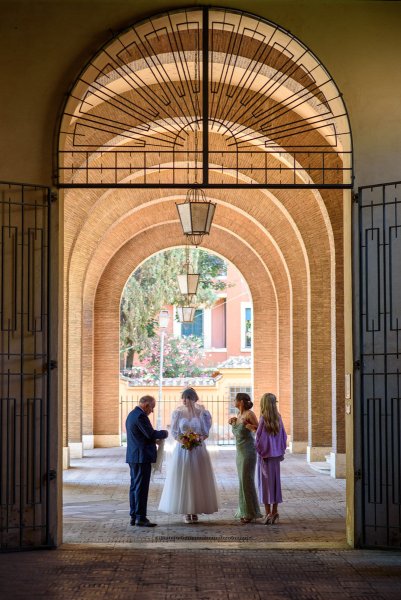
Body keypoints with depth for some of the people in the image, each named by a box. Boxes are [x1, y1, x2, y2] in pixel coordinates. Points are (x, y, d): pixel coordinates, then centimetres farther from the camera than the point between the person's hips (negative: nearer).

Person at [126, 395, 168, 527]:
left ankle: (134, 516, 14)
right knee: (141, 487, -7)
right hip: (142, 457, -10)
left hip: (133, 457, 10)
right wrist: (164, 433, -1)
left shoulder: (131, 415, 16)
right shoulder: (140, 416, -16)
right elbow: (151, 434, -18)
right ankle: (140, 518, -5)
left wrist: (155, 438, 14)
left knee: (134, 487, 11)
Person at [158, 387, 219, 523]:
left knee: (197, 479, 1)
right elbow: (174, 433, 4)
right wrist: (182, 441, -13)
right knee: (183, 479, -2)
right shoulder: (178, 413, 1)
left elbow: (206, 433, 4)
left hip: (198, 449, 0)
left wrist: (199, 439, -16)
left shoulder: (202, 413, -1)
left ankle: (195, 511, 9)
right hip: (182, 450, 0)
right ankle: (186, 512, 5)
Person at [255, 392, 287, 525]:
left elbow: (259, 437, -15)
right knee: (275, 481, 12)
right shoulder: (278, 418, 0)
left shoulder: (264, 419, -16)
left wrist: (259, 449, 2)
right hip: (276, 454, 5)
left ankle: (268, 513, 2)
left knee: (265, 483, 1)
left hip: (265, 455, -5)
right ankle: (274, 512, 18)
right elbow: (283, 436, 6)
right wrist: (281, 450, 14)